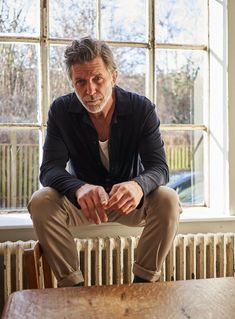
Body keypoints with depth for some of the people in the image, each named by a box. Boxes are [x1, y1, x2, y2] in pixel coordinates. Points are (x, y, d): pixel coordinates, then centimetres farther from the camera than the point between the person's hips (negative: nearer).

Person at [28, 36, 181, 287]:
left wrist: (138, 186, -46)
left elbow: (159, 168, -19)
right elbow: (49, 169, -19)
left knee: (168, 200, -29)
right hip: (81, 201, 1)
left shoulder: (142, 108, -14)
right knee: (40, 202, -27)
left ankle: (143, 282, -12)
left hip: (130, 201, 0)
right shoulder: (61, 111, -12)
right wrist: (80, 189, -44)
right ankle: (71, 284, -13)